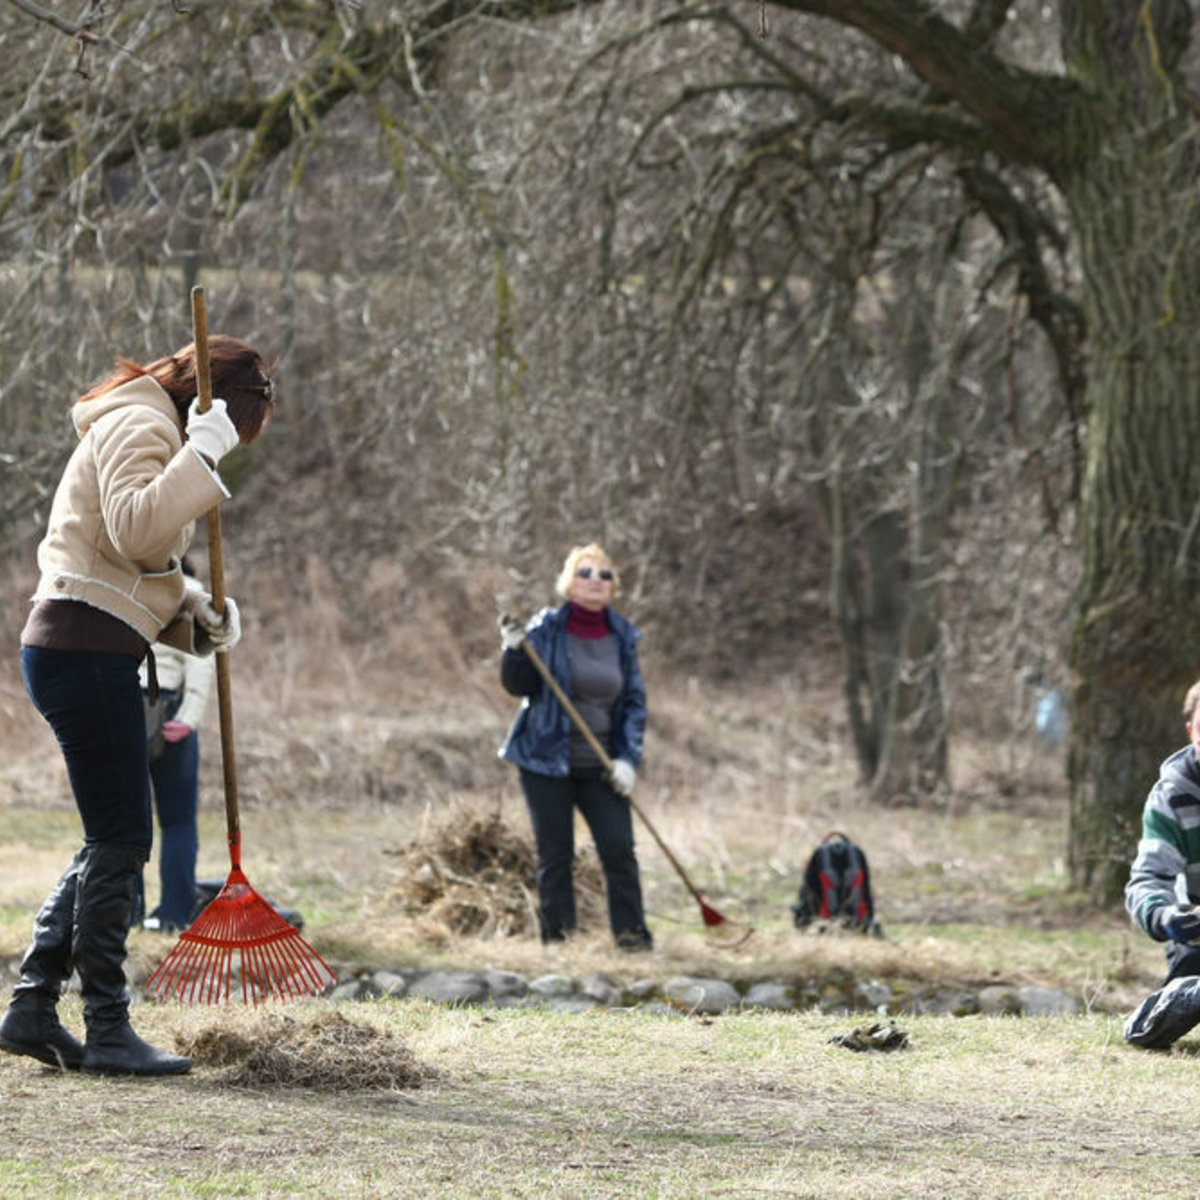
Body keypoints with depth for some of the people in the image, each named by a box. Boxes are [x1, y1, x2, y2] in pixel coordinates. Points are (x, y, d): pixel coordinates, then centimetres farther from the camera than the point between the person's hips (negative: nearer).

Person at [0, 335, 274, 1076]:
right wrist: (201, 456, -24)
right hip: (86, 648, -11)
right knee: (121, 841, -7)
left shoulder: (152, 431, 23)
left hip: (85, 653, 11)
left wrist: (197, 610, 8)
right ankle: (108, 1031, -4)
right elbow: (135, 530, -26)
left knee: (113, 842, 12)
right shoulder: (140, 427, -9)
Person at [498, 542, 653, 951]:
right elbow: (519, 686, -5)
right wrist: (513, 650, -25)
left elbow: (634, 701, 8)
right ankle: (557, 936, 7)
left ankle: (632, 934, 5)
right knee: (555, 855, 0)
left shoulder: (622, 637, 5)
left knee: (619, 849, -4)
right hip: (547, 761, -3)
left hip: (599, 767, 3)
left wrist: (628, 759, -2)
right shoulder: (547, 629, -5)